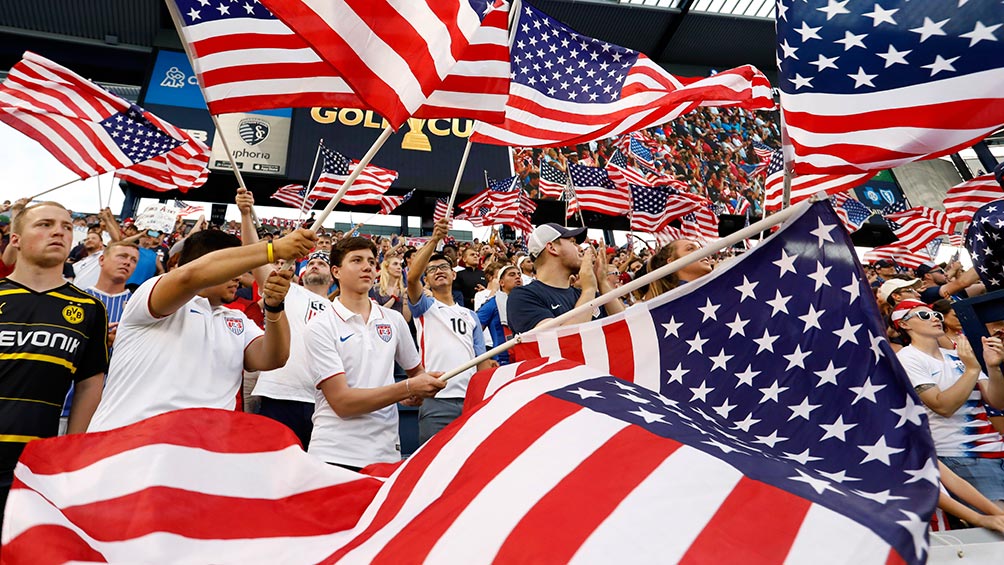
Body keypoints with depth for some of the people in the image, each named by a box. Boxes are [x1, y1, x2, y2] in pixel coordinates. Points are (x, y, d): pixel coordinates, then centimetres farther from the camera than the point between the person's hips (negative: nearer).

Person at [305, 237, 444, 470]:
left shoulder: (394, 320, 7)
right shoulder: (319, 326, -6)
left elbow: (416, 370, 22)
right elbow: (341, 402, -14)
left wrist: (419, 393, -2)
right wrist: (407, 388, -21)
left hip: (386, 451, 4)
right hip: (334, 454, -3)